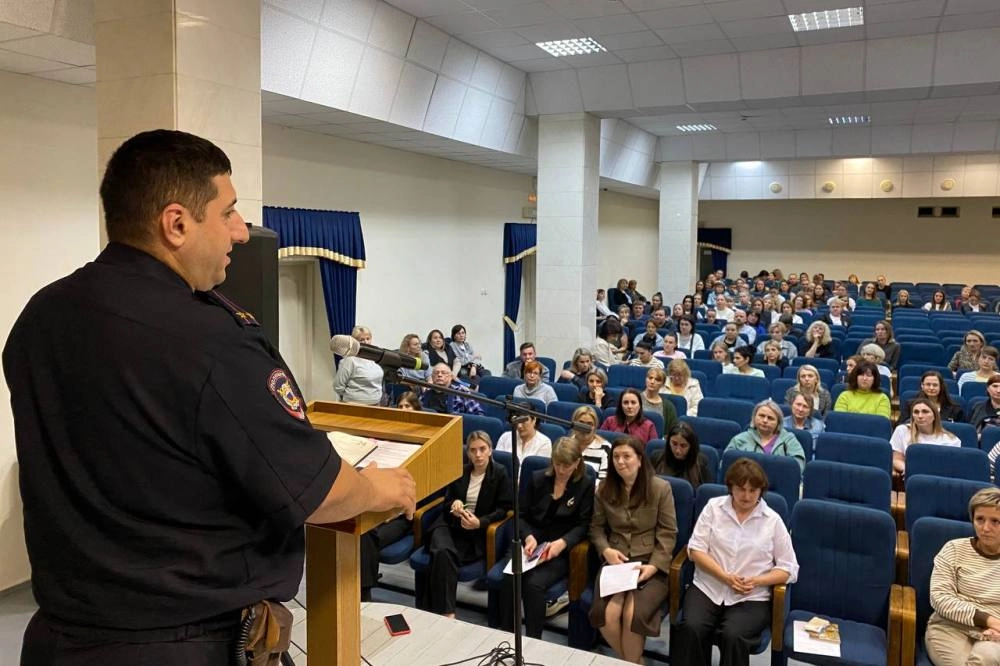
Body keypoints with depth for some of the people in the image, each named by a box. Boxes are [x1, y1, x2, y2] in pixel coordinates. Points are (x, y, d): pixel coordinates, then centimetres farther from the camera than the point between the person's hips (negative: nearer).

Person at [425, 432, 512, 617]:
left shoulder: (500, 474, 0)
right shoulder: (460, 471, 12)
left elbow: (503, 508, -4)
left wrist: (480, 522, -20)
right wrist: (454, 504, -8)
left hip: (476, 532, -3)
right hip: (450, 525, 3)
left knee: (444, 556, -30)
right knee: (442, 552, -31)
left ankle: (437, 608, -23)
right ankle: (446, 612, -34)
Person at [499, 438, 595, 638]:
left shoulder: (585, 486, 3)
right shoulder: (537, 479, 10)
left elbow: (583, 525, -2)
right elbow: (521, 515, 10)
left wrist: (562, 542, -20)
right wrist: (528, 537, -12)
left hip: (561, 551, -3)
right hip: (531, 545, 3)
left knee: (533, 583, -30)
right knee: (510, 579, -27)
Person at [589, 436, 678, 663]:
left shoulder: (660, 488, -3)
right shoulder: (604, 489, 6)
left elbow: (668, 533, -2)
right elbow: (596, 527, 12)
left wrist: (654, 565, -14)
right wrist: (606, 550, -8)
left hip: (651, 562, -2)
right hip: (616, 561, 3)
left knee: (633, 615, -27)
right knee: (605, 613, -22)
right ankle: (630, 660, 6)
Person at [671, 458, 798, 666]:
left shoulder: (773, 520, 4)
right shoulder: (713, 507, 6)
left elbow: (789, 569, 5)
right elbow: (696, 550, 1)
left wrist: (756, 581, -13)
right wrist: (725, 577, -14)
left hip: (751, 598, -1)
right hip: (707, 588, 1)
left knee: (732, 635, -30)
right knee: (690, 629, -27)